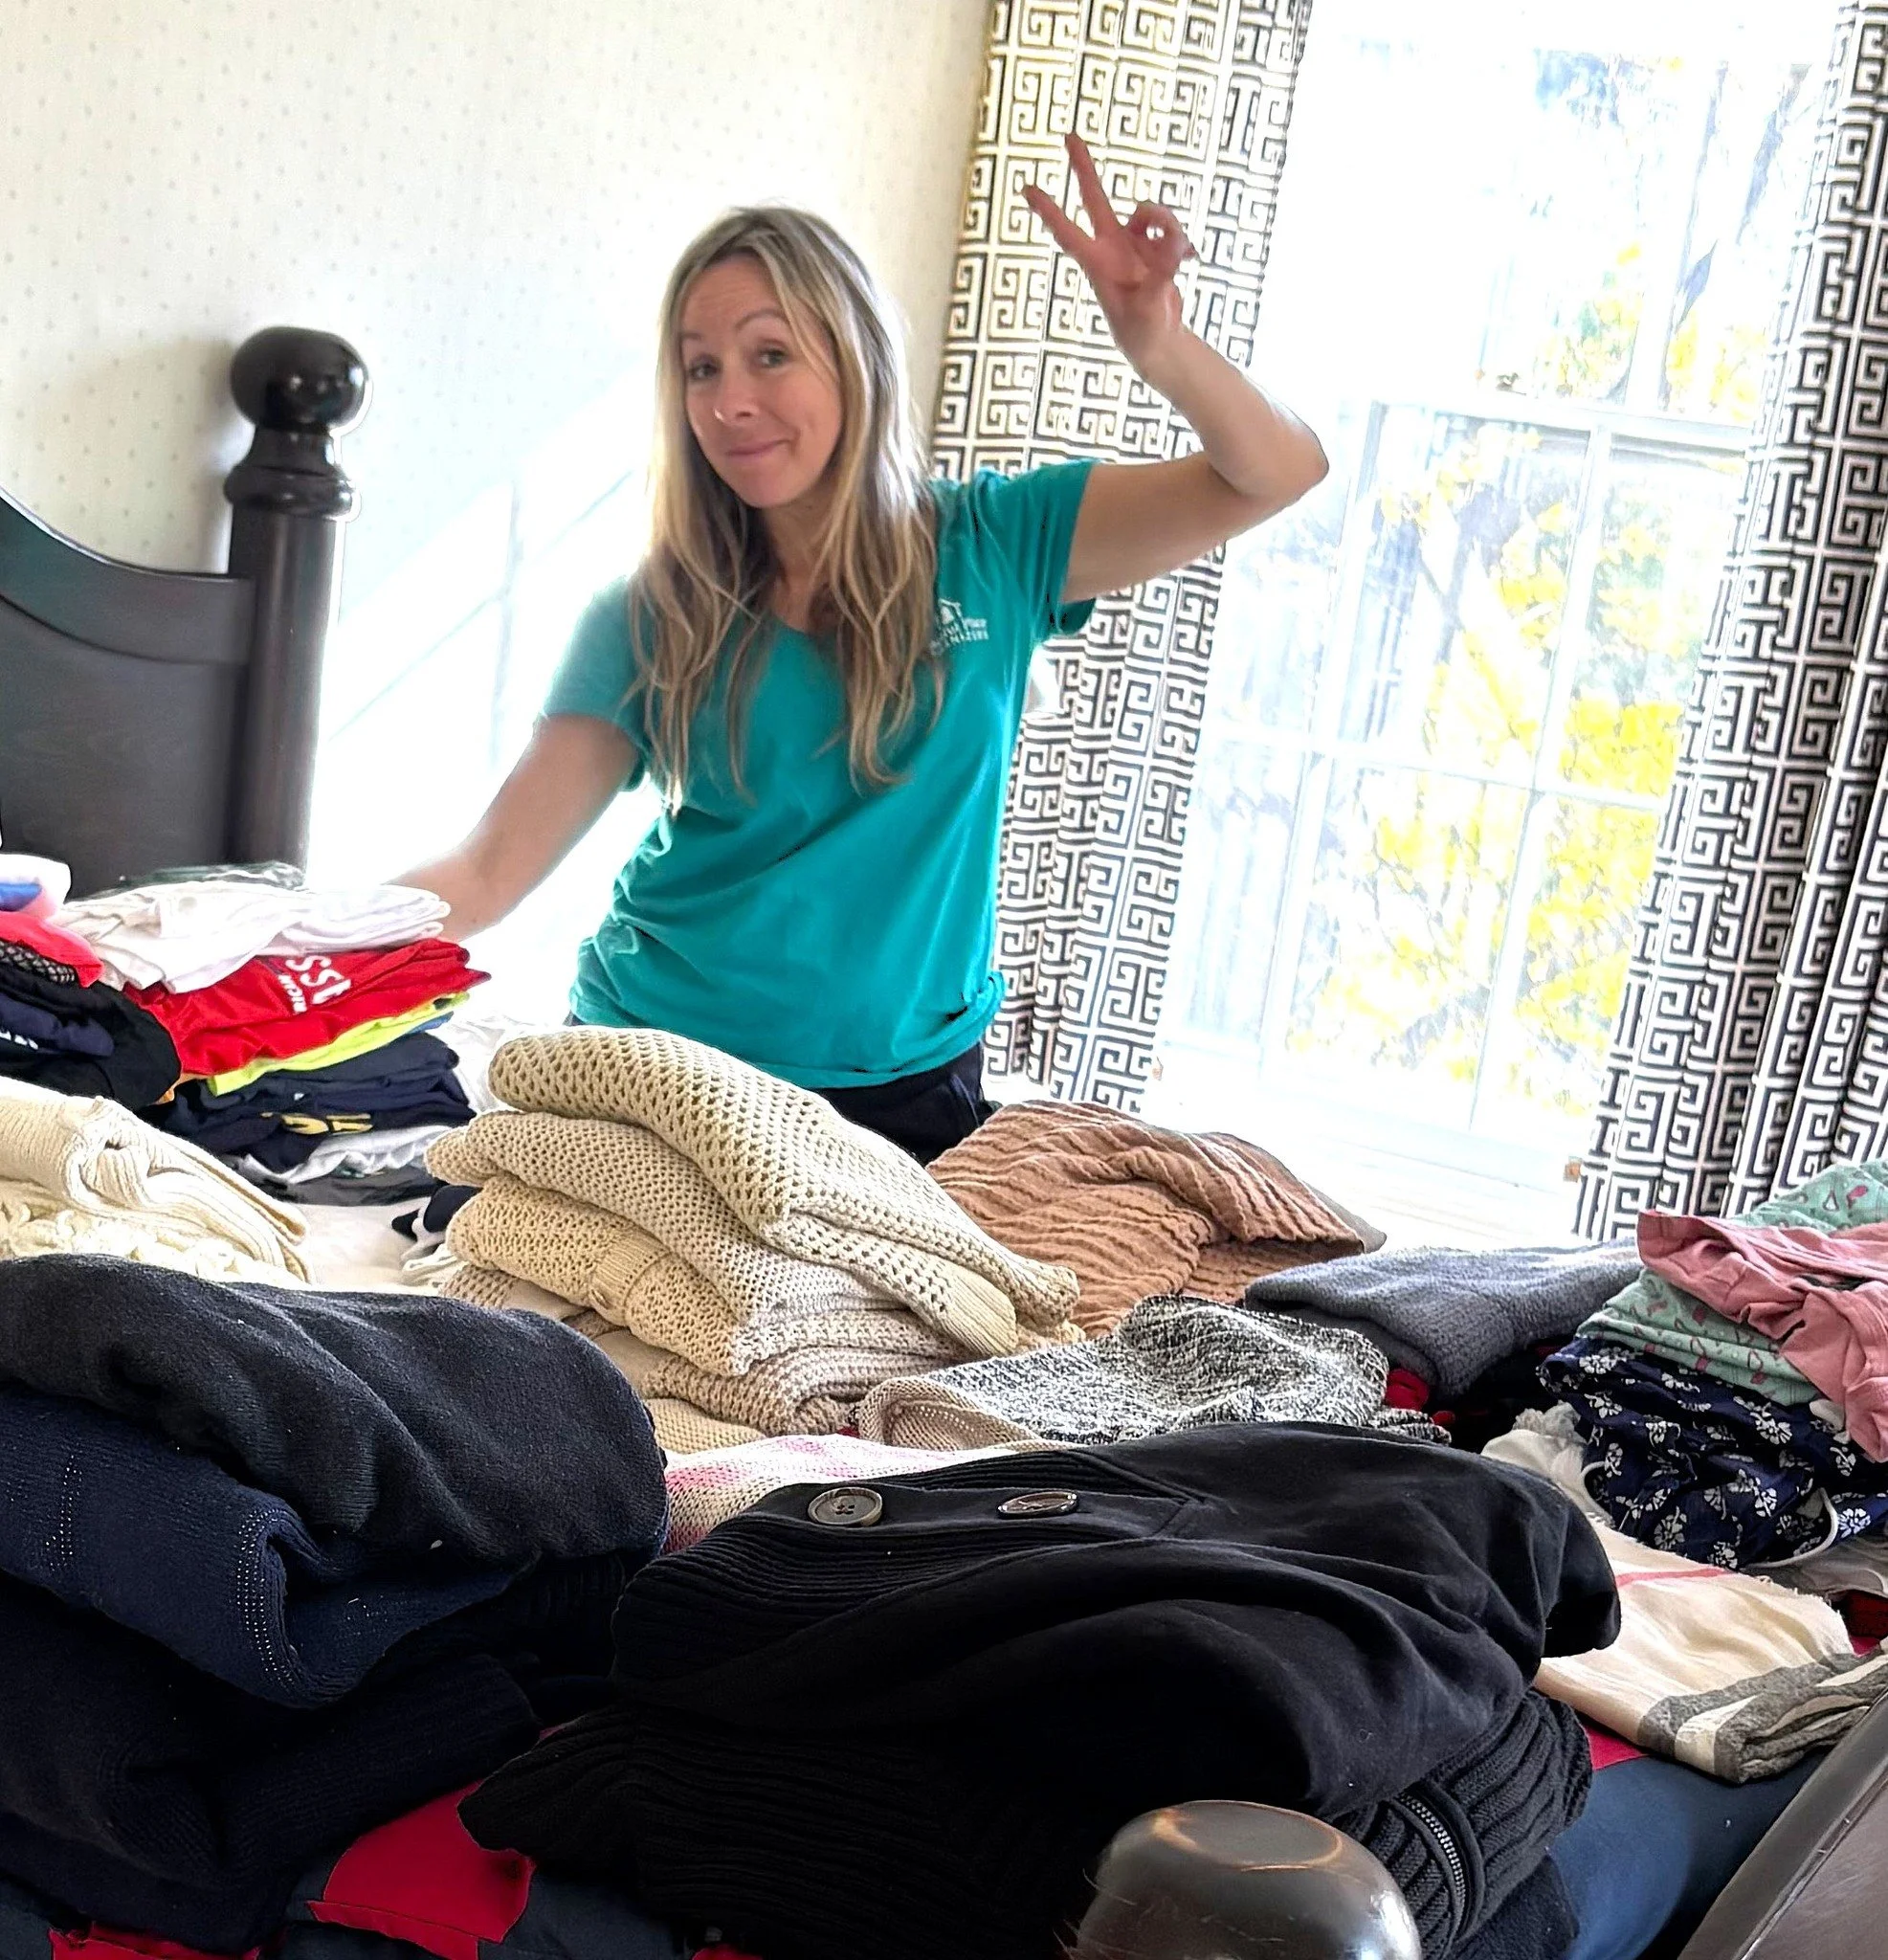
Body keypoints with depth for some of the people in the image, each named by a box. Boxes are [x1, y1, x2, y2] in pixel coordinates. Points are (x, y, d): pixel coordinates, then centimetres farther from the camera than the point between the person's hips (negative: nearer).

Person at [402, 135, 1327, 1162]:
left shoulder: (991, 549, -3)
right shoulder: (653, 617, -3)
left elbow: (1275, 474, -8)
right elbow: (491, 867, -6)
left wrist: (1159, 346, -28)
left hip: (903, 1087, 0)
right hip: (657, 1074, 0)